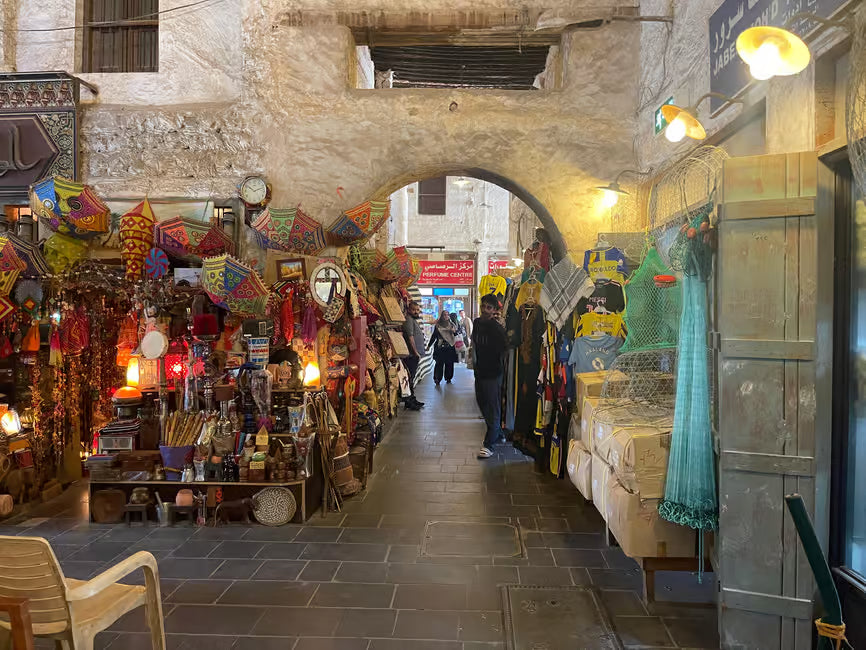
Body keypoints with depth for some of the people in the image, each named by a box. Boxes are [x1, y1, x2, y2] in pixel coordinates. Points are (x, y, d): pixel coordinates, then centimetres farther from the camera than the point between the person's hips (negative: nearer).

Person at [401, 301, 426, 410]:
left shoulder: (414, 320, 21)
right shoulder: (408, 320, -12)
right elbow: (410, 337, -19)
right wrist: (416, 352, -18)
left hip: (415, 355, 10)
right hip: (411, 355, -10)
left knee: (412, 378, 14)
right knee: (410, 378, -8)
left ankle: (412, 399, 21)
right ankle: (409, 402, -6)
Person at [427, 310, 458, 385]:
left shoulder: (451, 325, 10)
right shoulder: (438, 325, 4)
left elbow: (456, 334, 12)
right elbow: (434, 336, 9)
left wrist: (454, 331, -12)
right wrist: (429, 345, 9)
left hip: (450, 346, 2)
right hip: (440, 347, -2)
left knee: (449, 363, 5)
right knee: (439, 363, -7)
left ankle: (448, 378, 18)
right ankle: (437, 379, -4)